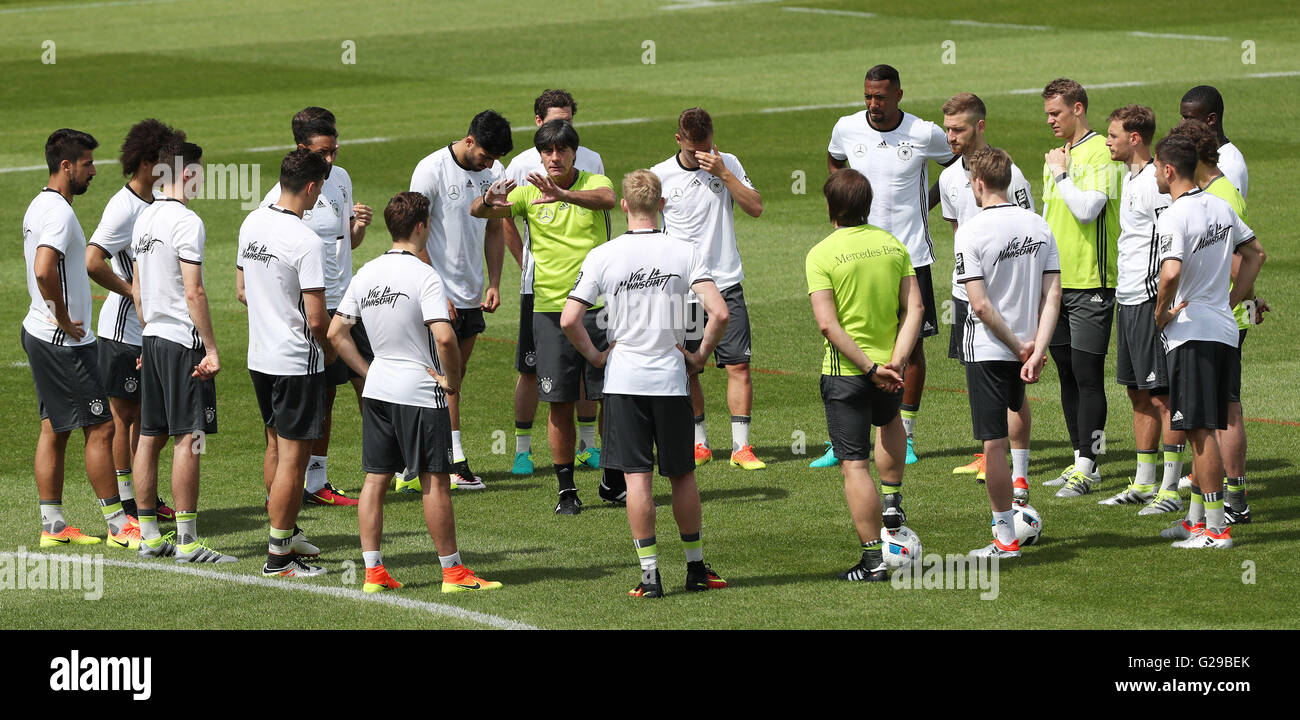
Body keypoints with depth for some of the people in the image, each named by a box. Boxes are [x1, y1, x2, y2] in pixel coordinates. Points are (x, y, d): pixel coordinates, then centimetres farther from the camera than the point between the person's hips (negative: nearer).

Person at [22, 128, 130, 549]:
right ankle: (118, 525, 0)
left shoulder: (39, 206, 13)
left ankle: (52, 524, 14)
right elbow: (44, 270, -33)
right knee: (100, 427, -5)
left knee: (54, 429, 12)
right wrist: (65, 321, -21)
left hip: (40, 332, 10)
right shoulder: (59, 212, -20)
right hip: (64, 342, -10)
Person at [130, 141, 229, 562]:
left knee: (150, 436, 11)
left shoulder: (144, 218, 12)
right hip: (183, 341, -9)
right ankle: (187, 541, -8)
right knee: (187, 438, -7)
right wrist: (211, 349, -16)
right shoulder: (187, 223, -15)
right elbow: (193, 293, -19)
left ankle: (149, 535, 15)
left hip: (152, 337, 9)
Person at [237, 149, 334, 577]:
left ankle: (287, 533, 35)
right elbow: (316, 319, -19)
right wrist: (329, 348, 0)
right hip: (297, 361, -8)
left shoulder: (252, 224, 4)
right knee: (293, 457, -1)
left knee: (276, 446, 22)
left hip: (259, 356, 8)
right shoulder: (306, 243, -21)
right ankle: (279, 557, 2)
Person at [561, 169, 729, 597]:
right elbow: (719, 313, -14)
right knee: (682, 475, 13)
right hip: (670, 378, 1)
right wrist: (700, 354, 1)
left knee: (636, 477, 0)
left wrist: (595, 355, 5)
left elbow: (569, 321, -10)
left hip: (622, 379, -1)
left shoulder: (602, 257, -5)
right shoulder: (685, 253, -5)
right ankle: (695, 567, 22)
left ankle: (650, 574, -2)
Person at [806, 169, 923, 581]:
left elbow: (828, 324, -19)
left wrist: (869, 368, -15)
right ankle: (892, 500, 32)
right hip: (890, 368, 4)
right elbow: (914, 308, -5)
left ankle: (874, 560, 0)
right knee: (889, 421, 37)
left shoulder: (821, 256, -12)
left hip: (845, 373, -4)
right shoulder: (894, 246, 1)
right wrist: (896, 361, -9)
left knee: (854, 465, 1)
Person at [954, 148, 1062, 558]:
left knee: (994, 444, -2)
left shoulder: (971, 233, -15)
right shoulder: (1038, 226, 2)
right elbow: (1053, 296, -2)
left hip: (986, 350, -6)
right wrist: (1036, 350, -6)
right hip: (1025, 347, 6)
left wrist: (1020, 348, -10)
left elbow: (981, 305, -18)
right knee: (1013, 423, 25)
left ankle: (1006, 537, 1)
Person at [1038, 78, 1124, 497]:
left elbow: (1087, 209, -23)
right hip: (1057, 282, 9)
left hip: (1091, 282, -9)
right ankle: (1080, 459, 19)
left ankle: (1087, 468, -4)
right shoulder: (1057, 155, 16)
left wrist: (1061, 173, -12)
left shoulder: (1099, 154, -12)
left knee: (1088, 376, -7)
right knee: (1067, 373, 11)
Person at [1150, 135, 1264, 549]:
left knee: (1201, 431, -5)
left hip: (1191, 333, -9)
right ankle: (1197, 519, 22)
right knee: (1202, 430, 15)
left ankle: (1216, 529, -5)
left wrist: (1160, 312, -13)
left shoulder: (1174, 217, -16)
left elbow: (1171, 272, -30)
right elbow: (1255, 254, 20)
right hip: (1223, 329, 9)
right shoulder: (1220, 207, 10)